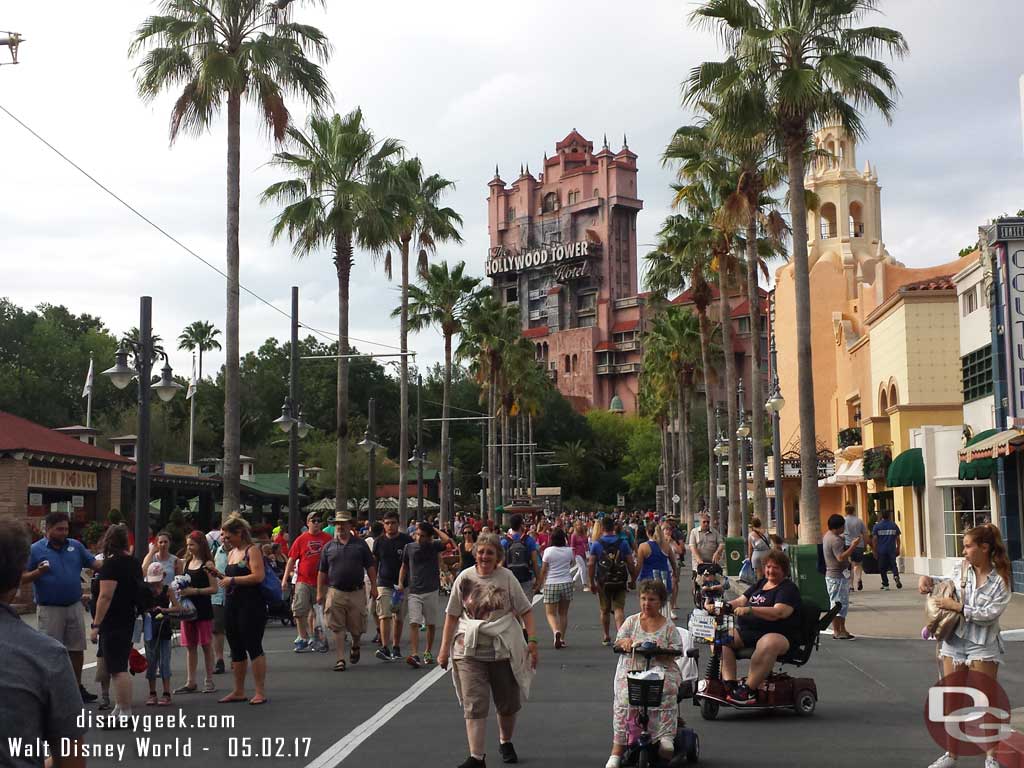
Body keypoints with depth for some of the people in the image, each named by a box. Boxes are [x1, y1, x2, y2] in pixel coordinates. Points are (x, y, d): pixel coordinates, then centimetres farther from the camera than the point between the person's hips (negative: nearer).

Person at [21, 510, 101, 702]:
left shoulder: (76, 546, 6)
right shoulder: (36, 550, -5)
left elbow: (95, 564, 4)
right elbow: (22, 579, -6)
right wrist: (39, 572, -24)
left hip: (75, 606, 4)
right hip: (49, 609, -4)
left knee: (77, 649, 11)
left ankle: (77, 687, 23)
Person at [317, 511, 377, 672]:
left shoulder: (360, 544, 6)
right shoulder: (328, 547, 8)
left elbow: (370, 567, 7)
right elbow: (322, 572, 10)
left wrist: (373, 586, 1)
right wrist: (320, 593, 5)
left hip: (356, 592, 0)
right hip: (335, 592, 0)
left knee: (357, 626, 6)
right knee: (337, 628, -2)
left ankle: (355, 647, 36)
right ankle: (340, 659, 3)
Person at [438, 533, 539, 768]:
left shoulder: (506, 577, -3)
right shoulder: (465, 578, -1)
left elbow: (525, 610, -1)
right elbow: (452, 615, 4)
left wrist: (532, 640, -10)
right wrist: (445, 648, 3)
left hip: (504, 649, 0)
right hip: (470, 651, 0)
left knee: (508, 704, 13)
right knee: (474, 705, -6)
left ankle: (505, 742, 38)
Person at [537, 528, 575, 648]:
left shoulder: (548, 551, -8)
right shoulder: (569, 551, -1)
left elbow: (543, 570, -4)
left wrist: (539, 583, 8)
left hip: (551, 584, -3)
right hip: (567, 583, 3)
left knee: (550, 613, 2)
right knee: (563, 613, 13)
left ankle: (556, 631, -24)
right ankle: (562, 639, 13)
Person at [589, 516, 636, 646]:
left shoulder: (596, 544, -3)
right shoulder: (623, 543, -2)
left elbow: (591, 564, -6)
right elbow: (630, 563, -3)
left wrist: (592, 582, 0)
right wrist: (633, 579, 9)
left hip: (603, 583, 0)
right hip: (620, 582, 0)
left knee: (605, 611, 14)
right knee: (619, 609, 1)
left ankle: (606, 637, 24)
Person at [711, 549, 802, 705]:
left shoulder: (788, 588, -2)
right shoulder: (761, 584, 22)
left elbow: (778, 612, -19)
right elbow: (740, 601, 17)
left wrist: (749, 610, -32)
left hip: (778, 635, -7)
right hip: (747, 632, 7)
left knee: (768, 644, -41)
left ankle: (748, 689, -35)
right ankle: (730, 685, -21)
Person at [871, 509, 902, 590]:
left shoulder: (876, 526, -2)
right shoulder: (894, 525, 4)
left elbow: (874, 539, -4)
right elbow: (897, 538, 6)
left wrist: (874, 551, 1)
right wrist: (898, 549, 15)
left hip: (881, 550, -1)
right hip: (892, 550, 1)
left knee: (882, 568, 7)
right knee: (893, 565, 10)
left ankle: (885, 584, 7)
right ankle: (896, 576, -19)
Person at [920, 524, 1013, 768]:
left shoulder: (1000, 581, -11)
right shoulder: (961, 568, 2)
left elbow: (990, 614, -18)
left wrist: (959, 607, -21)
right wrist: (929, 579, 5)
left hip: (983, 646, -5)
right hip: (954, 642, 5)